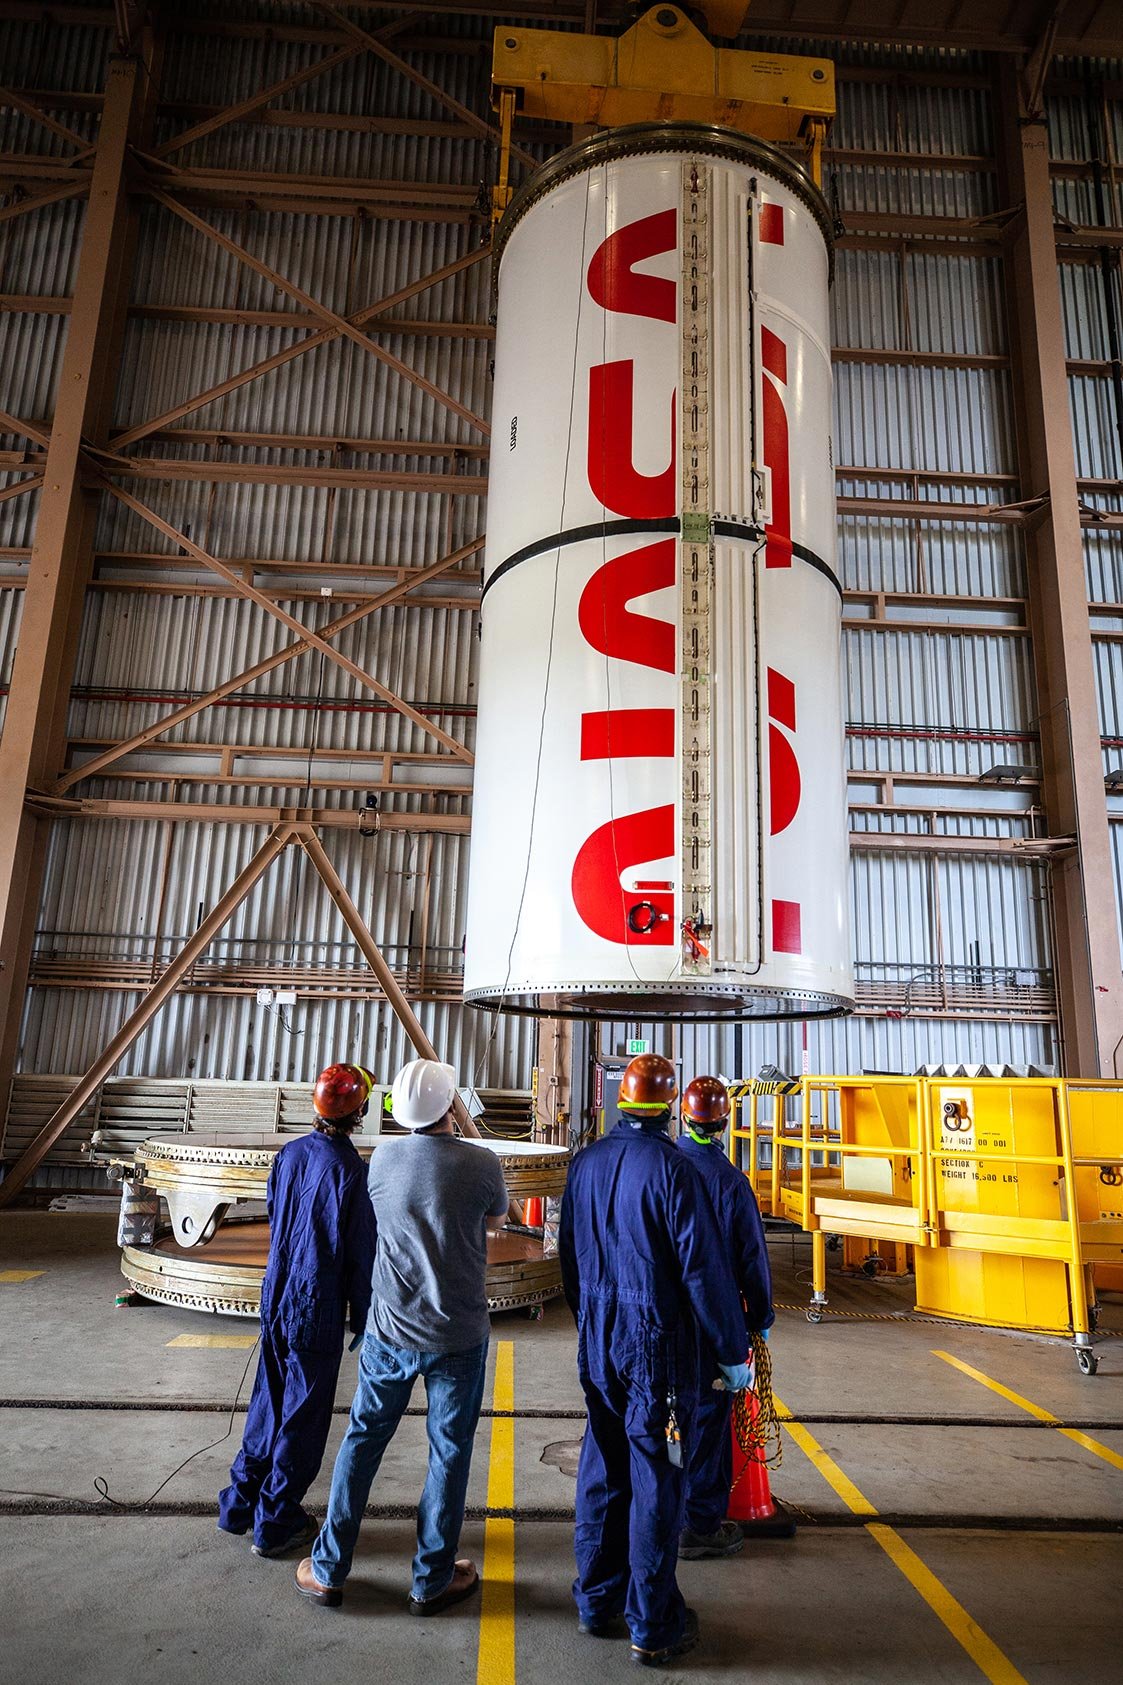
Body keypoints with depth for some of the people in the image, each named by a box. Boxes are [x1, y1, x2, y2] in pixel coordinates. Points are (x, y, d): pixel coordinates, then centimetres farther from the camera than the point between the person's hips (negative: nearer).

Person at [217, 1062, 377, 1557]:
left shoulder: (289, 1155, -3)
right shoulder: (352, 1172, -21)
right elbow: (360, 1256, -15)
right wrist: (362, 1324, -3)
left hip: (276, 1298, 6)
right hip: (318, 1310, -6)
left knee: (268, 1402, 22)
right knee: (303, 1415, 10)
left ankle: (241, 1503, 33)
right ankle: (276, 1524, 22)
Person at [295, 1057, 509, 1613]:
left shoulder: (383, 1160, -9)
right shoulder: (481, 1164, -17)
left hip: (390, 1331, 2)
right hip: (458, 1336, -2)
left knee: (362, 1439, 18)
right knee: (449, 1451, 14)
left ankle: (328, 1570, 28)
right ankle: (432, 1580, 25)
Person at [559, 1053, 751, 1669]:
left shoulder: (586, 1162, 1)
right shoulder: (670, 1168, -19)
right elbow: (704, 1269, -17)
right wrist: (733, 1352, -7)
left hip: (597, 1342, 6)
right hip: (658, 1345, -6)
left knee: (602, 1468, 18)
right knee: (657, 1479, 6)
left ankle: (596, 1602, 31)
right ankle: (652, 1627, 18)